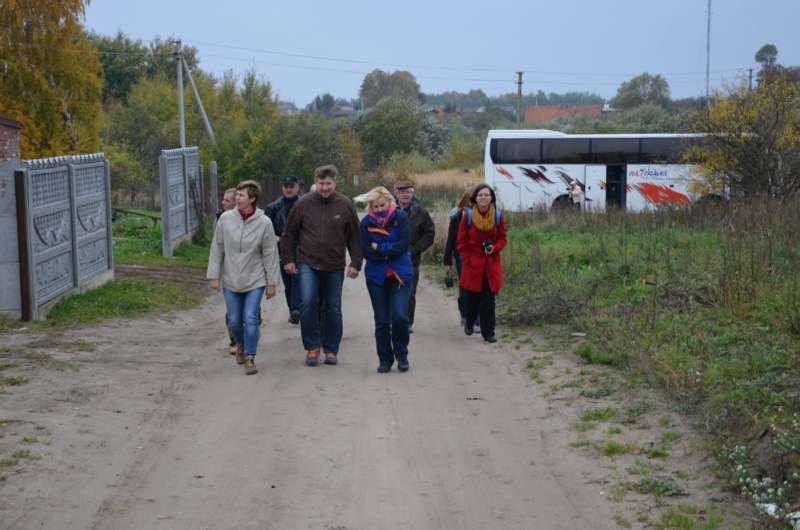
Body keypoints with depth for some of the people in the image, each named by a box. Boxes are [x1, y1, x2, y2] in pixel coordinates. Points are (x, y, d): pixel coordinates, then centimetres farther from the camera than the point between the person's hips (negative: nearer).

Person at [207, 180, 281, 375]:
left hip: (255, 280, -2)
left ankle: (250, 357, 3)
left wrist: (272, 282, -4)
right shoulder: (226, 219, -7)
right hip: (231, 280, 2)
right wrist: (214, 275, -1)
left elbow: (270, 254, -6)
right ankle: (241, 344, 41)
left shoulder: (264, 223, -11)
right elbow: (217, 248, 0)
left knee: (251, 318, -8)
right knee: (234, 321, 11)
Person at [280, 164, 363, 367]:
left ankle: (331, 350, 22)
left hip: (335, 266, 1)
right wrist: (287, 259, 1)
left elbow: (354, 236, 2)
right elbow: (289, 233, 5)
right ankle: (312, 347, -2)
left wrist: (356, 263, -3)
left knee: (333, 310, 8)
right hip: (307, 264, -1)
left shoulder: (345, 205, -3)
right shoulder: (303, 204, -4)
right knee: (307, 302, -17)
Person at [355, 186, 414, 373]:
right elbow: (365, 251, -9)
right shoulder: (366, 222, -3)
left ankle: (401, 355, 7)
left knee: (400, 316, -12)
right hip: (376, 277, 2)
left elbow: (403, 244, -15)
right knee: (382, 320, 5)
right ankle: (385, 359, 18)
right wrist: (389, 252, -13)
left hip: (400, 274, -1)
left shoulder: (400, 217, -6)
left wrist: (379, 248, -13)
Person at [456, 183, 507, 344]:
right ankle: (469, 323, 36)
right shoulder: (468, 216, -5)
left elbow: (502, 238, 7)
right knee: (473, 298, 7)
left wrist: (495, 248, -13)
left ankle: (488, 332, 6)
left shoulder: (498, 216, -2)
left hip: (491, 263, 1)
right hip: (472, 263, -1)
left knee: (489, 299, -1)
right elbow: (461, 241, 2)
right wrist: (467, 258, -4)